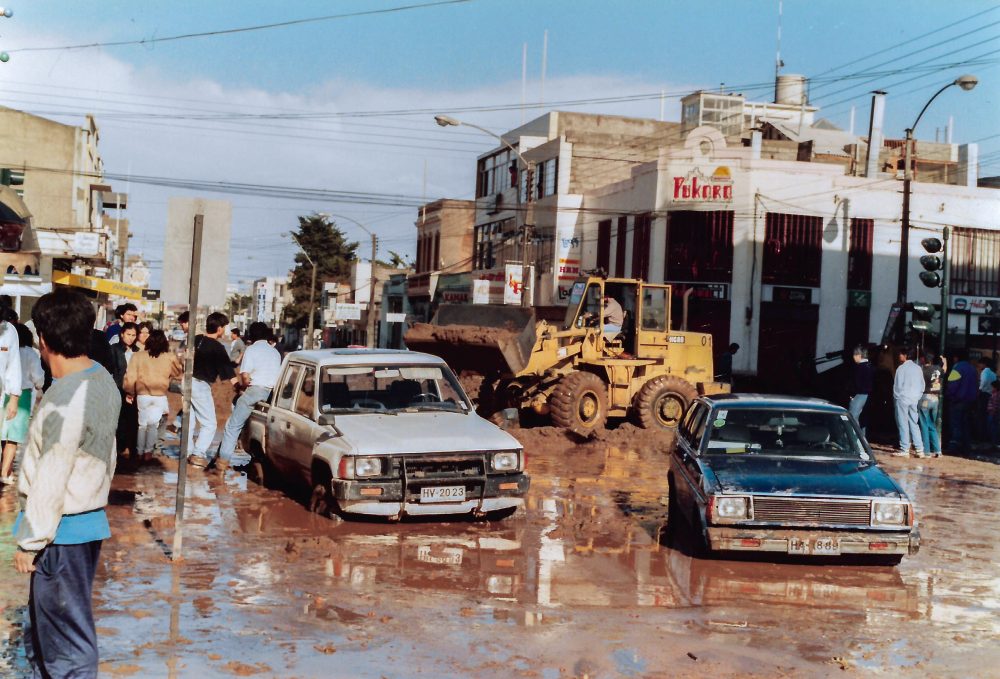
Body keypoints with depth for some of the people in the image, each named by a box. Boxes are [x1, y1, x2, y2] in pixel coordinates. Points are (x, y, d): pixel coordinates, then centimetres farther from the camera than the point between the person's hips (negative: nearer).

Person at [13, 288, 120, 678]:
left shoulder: (66, 400, -24)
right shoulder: (102, 380, 4)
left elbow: (50, 482, -21)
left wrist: (29, 543, -12)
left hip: (63, 530, -9)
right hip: (88, 518, 9)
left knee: (67, 639, 3)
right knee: (40, 627, 23)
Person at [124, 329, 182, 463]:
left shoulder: (138, 356, -3)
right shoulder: (170, 357, -4)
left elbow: (130, 377, -3)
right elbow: (179, 374, 10)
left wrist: (130, 392, 11)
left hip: (142, 395, 1)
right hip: (160, 396, -1)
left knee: (142, 424, 14)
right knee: (153, 424, 13)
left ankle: (139, 452, 19)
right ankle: (148, 451, 9)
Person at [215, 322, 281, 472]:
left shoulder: (252, 349, 0)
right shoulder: (275, 352, 17)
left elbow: (245, 376, -8)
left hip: (255, 392, -5)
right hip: (273, 393, 5)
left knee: (233, 426, 3)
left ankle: (223, 460, -1)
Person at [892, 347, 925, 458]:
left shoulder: (902, 368, -10)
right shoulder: (918, 368, 7)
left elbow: (897, 385, -8)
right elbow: (922, 385, 9)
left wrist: (896, 396, 6)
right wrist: (918, 396, 15)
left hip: (903, 398, -6)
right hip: (915, 399, 6)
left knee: (903, 424, 0)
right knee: (914, 424, 10)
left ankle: (904, 450, 0)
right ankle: (920, 449, 6)